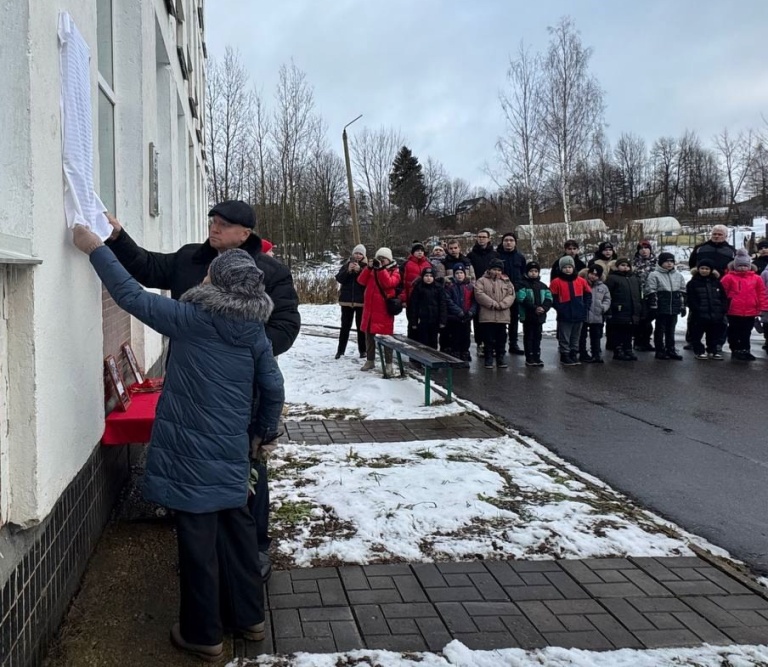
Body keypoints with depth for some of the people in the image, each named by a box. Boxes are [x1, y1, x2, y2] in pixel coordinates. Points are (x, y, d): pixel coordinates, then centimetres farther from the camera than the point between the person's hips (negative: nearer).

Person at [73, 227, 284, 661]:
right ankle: (249, 617, 30)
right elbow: (273, 389, 6)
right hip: (233, 451, 5)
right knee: (237, 530, 17)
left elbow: (131, 295, -9)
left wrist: (96, 249, 1)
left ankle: (203, 634, 16)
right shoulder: (255, 332, 2)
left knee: (197, 538, 4)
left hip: (191, 450, -5)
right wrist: (263, 432, 21)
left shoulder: (191, 318, -12)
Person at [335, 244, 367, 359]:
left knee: (361, 326, 5)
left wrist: (359, 270, -21)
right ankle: (340, 350, 11)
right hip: (346, 300, 2)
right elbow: (339, 278, -2)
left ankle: (362, 350, 11)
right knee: (345, 326, 7)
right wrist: (348, 270, -16)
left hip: (361, 301, -2)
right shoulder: (347, 264, 7)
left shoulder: (366, 266, -1)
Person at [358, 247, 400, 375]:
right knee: (369, 335, 12)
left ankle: (388, 364, 1)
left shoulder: (394, 271, -1)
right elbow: (361, 281, 0)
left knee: (386, 336, -2)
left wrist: (381, 268, -22)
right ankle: (370, 360, 24)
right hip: (370, 308, 5)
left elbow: (388, 283, -20)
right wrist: (369, 267, -10)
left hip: (384, 309, -5)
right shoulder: (372, 270, 12)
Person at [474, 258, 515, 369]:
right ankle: (489, 359, 12)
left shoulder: (506, 282, 11)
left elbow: (511, 295, 1)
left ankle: (501, 358, 19)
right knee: (488, 339, 3)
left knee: (501, 339, 10)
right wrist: (493, 304, -17)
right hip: (487, 316, -3)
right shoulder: (482, 281, 1)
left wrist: (502, 304, -15)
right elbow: (479, 294, -12)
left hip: (502, 316, 3)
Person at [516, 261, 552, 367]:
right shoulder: (522, 284, -4)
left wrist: (544, 308, -16)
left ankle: (537, 357, 17)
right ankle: (529, 358, 6)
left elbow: (549, 299, 4)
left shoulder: (542, 286, 13)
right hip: (527, 316, -5)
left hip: (540, 316, 5)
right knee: (528, 337, 2)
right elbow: (522, 299, -16)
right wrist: (534, 308, -22)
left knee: (537, 337, 10)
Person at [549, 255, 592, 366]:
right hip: (564, 316, -4)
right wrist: (559, 308, -12)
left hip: (579, 315, 4)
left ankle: (574, 355, 24)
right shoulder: (556, 282, -6)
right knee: (564, 338, 2)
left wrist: (586, 307, 2)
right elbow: (552, 298, -5)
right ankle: (565, 356, 10)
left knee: (576, 338, 14)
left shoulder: (581, 281, 4)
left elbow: (588, 294, 11)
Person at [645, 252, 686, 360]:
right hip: (661, 309, -5)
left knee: (671, 330, 11)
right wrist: (653, 307, -13)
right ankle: (660, 351, 9)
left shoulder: (678, 275, 12)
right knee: (660, 329, 3)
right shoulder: (654, 275, -5)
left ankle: (671, 350, 18)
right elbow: (651, 292, -8)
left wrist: (683, 306, 12)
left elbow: (682, 292, 16)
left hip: (674, 309, 5)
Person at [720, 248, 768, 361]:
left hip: (750, 313, 2)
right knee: (734, 333, 8)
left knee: (746, 333, 11)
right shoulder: (728, 278, -6)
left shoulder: (756, 278, 3)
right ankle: (735, 351, 19)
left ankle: (745, 351, 20)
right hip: (733, 312, -2)